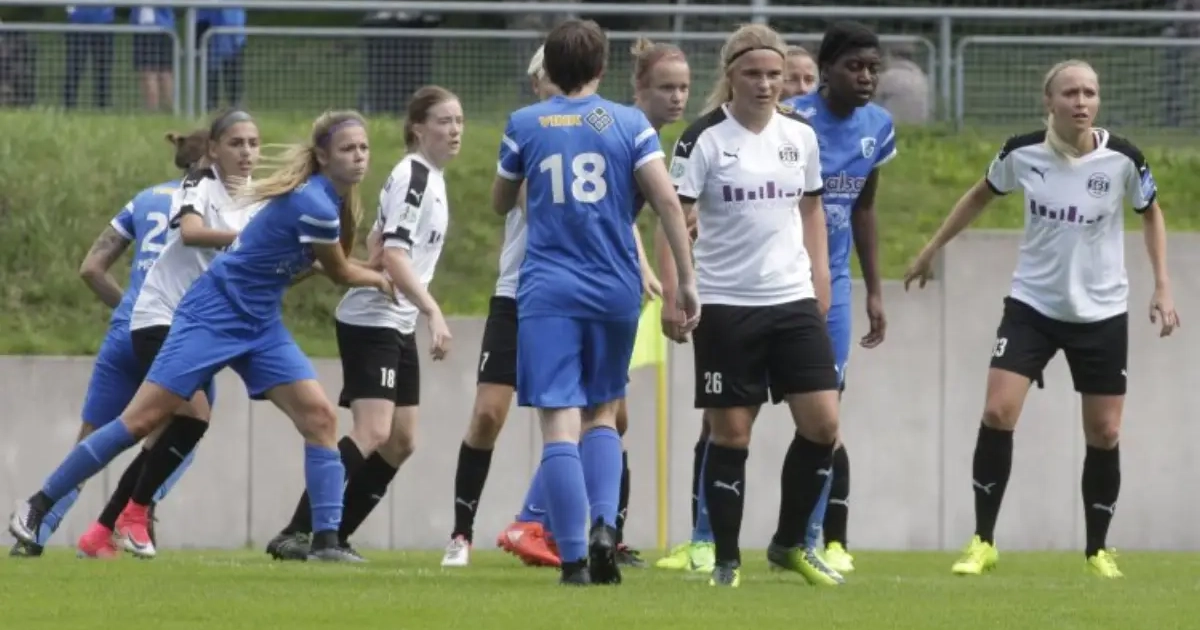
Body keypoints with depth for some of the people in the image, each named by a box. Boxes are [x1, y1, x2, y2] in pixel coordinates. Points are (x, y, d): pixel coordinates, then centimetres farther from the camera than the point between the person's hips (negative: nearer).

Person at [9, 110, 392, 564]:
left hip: (261, 326, 9)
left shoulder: (332, 198, 5)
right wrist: (379, 279, 11)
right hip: (214, 316, -9)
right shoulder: (315, 206, -23)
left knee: (319, 416, -6)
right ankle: (38, 506, 1)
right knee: (142, 420, -8)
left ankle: (326, 541, -6)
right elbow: (340, 273, -5)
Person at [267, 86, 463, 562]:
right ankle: (295, 534, -25)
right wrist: (433, 312, -30)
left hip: (398, 325, 10)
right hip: (372, 321, -10)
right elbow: (393, 255, -23)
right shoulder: (413, 175, -14)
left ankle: (333, 538, 11)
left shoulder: (431, 177, 15)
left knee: (401, 441, 8)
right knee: (374, 432, -21)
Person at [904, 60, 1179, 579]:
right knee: (997, 414, -13)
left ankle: (1098, 549, 21)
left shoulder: (1121, 159, -13)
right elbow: (980, 196, 10)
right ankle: (982, 543, -3)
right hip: (1032, 305, 0)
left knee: (1104, 434, 3)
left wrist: (1162, 287, -1)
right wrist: (931, 251, 15)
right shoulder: (1023, 153, -10)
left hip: (1101, 314, 0)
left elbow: (1151, 214, 6)